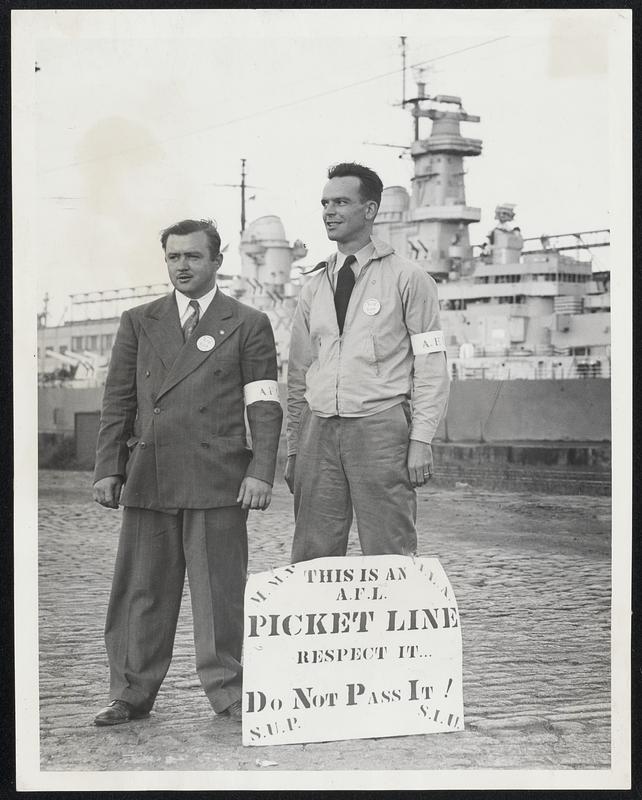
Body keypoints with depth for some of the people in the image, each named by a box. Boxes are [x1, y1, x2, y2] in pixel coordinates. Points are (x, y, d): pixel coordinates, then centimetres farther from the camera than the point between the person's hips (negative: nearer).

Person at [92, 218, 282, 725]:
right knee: (141, 588, 6)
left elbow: (265, 407, 3)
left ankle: (228, 690, 11)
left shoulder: (248, 325, 7)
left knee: (220, 589, 0)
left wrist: (260, 472, -8)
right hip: (148, 477, 3)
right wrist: (108, 469, 5)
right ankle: (132, 693, 15)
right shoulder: (139, 323, 15)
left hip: (218, 478, -3)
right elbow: (118, 401, 13)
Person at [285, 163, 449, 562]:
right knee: (312, 557, 2)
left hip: (380, 429, -4)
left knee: (388, 557, -5)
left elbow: (432, 367, -2)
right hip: (319, 433, 5)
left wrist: (421, 440, -11)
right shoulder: (314, 286, 16)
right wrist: (294, 450, 13)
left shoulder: (408, 279, 2)